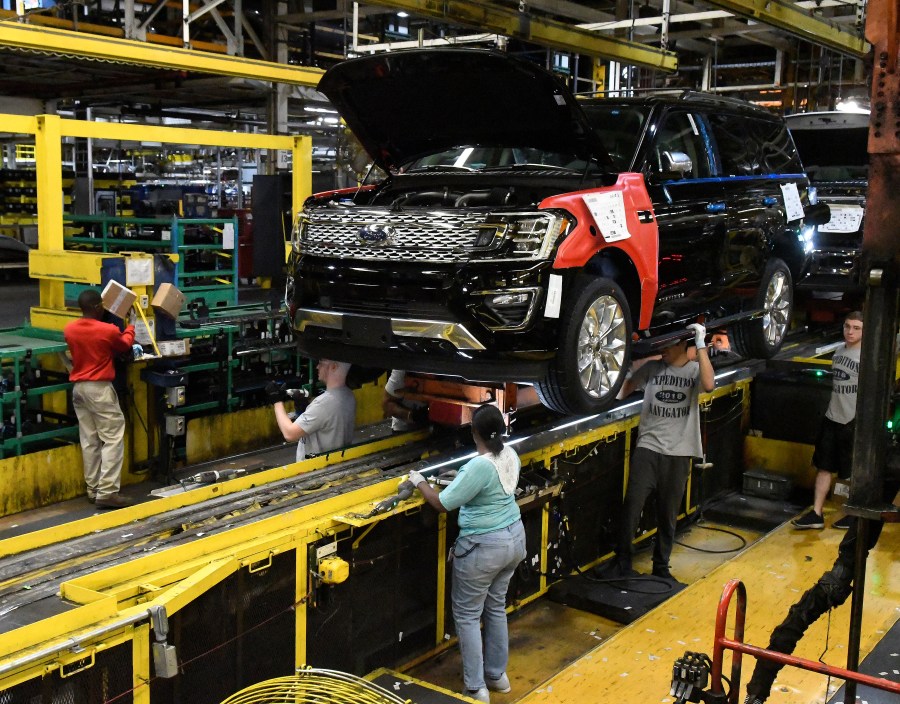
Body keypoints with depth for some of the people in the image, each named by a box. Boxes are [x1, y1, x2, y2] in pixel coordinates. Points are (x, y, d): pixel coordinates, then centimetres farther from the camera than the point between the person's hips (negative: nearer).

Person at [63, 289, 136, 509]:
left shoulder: (69, 330, 3)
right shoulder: (108, 330, -12)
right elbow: (125, 346, 9)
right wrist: (130, 328, 29)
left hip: (78, 388, 7)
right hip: (100, 388, -7)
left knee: (89, 441, 11)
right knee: (113, 439, -3)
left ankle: (93, 490, 15)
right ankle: (107, 492, -9)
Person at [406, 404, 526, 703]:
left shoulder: (479, 466, -26)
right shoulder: (510, 455, -1)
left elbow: (442, 504, -17)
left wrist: (420, 482, -2)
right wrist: (460, 479, 24)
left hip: (484, 546, -8)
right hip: (514, 537, 8)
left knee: (467, 614, 7)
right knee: (496, 607, 22)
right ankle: (498, 674, 34)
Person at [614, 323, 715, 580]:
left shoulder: (694, 370, 3)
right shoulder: (652, 368, 8)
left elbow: (709, 385, -18)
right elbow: (627, 386, 17)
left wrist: (701, 345, -19)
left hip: (678, 454, 0)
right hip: (647, 448, 0)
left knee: (668, 515, 8)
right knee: (632, 506, -9)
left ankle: (661, 567, 23)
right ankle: (622, 562, 4)